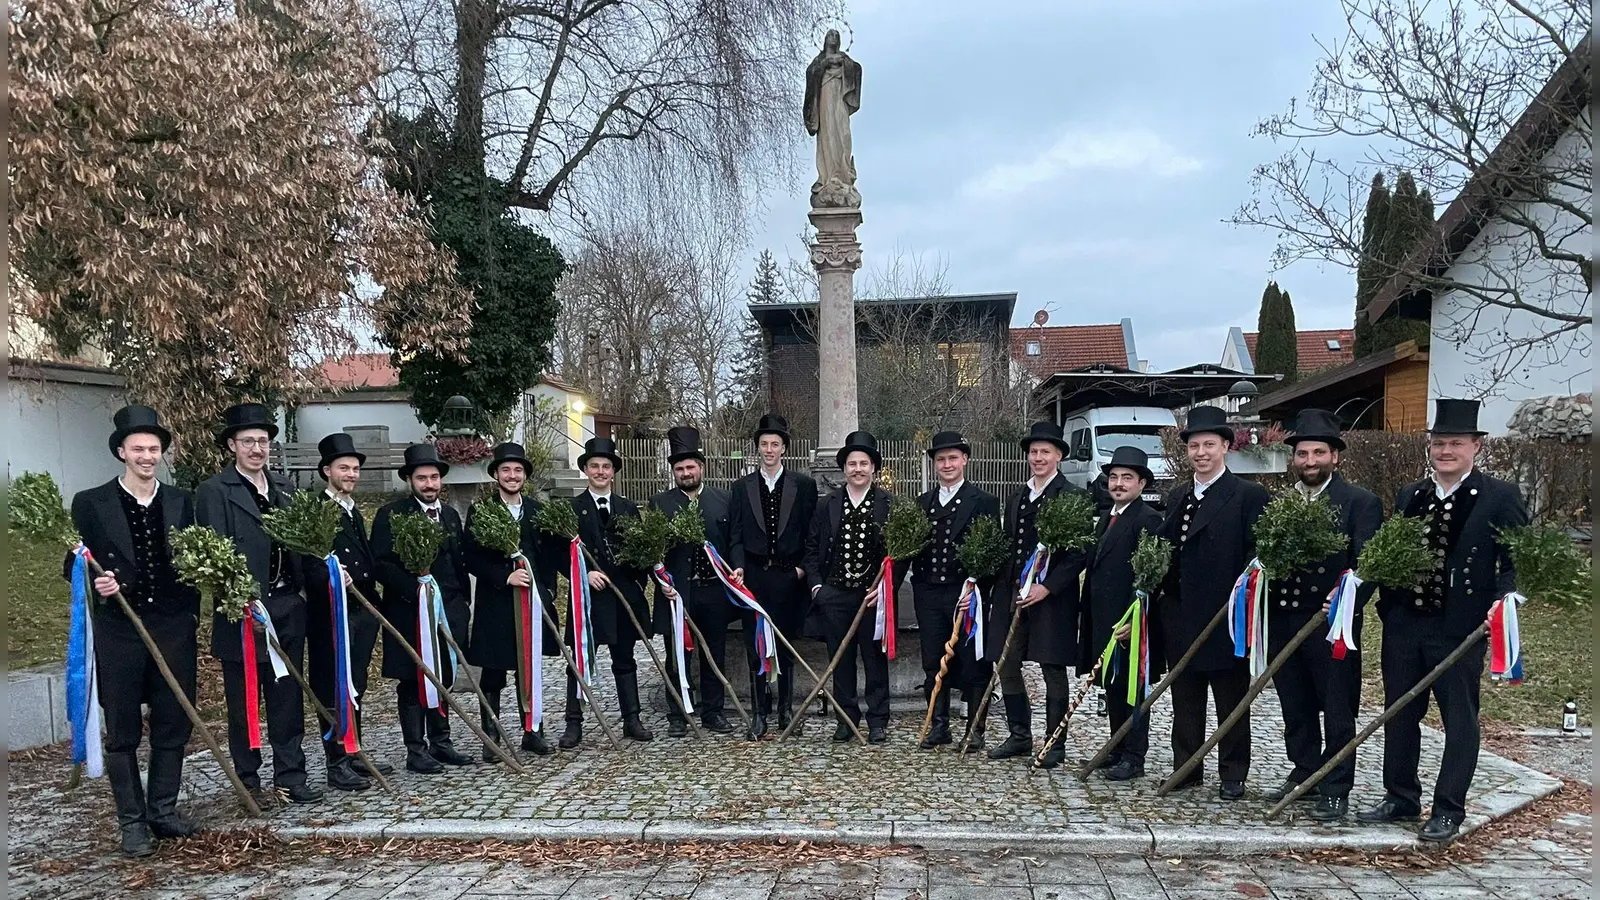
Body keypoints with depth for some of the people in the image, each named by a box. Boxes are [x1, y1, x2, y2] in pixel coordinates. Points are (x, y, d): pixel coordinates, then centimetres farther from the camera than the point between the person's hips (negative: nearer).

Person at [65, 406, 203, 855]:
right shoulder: (90, 503, -1)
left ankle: (164, 809, 24)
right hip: (118, 631, -2)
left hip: (174, 629, 3)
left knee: (173, 727, 9)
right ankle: (131, 821, 16)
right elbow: (73, 567, 1)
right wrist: (95, 582, -19)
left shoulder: (180, 502, 8)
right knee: (123, 732, 6)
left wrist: (191, 617, 3)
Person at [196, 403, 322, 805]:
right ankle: (248, 781, 17)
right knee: (244, 700, 7)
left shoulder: (285, 488, 13)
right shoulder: (214, 491, -5)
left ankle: (291, 775, 16)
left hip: (288, 606, 5)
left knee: (288, 696, 9)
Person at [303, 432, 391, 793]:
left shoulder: (353, 512, 18)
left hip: (362, 610, 9)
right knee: (333, 689, -1)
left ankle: (354, 755, 24)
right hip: (331, 611, -9)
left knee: (356, 686, 15)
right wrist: (330, 577, -36)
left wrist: (373, 598, 16)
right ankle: (337, 764, 6)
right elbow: (307, 561, -20)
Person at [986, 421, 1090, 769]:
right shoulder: (1015, 498, 14)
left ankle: (1055, 744, 14)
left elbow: (1078, 553, -11)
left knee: (1053, 670, 2)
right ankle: (1019, 736, 22)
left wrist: (1047, 587, -17)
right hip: (1012, 594, 6)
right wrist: (1005, 588, 6)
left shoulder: (1073, 497, -5)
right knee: (1007, 666, 8)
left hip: (1052, 597, -6)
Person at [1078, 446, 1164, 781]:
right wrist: (1087, 615, 15)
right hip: (1103, 619, 9)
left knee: (1132, 687, 0)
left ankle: (1134, 758, 8)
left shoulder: (1148, 520, -11)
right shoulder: (1106, 518, 17)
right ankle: (1117, 749, 26)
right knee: (1111, 686, 15)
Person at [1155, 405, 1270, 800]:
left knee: (1232, 701, 7)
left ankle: (1233, 775, 17)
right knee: (1185, 700, 13)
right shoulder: (1178, 499, 15)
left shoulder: (1250, 496, -6)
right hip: (1181, 617, 6)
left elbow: (1259, 552, -13)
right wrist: (1162, 598, 4)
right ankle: (1186, 769, 23)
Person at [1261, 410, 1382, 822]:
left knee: (1337, 710, 4)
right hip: (1282, 619, 5)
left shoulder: (1361, 503, -4)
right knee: (1296, 707, 16)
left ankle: (1336, 789, 14)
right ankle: (1304, 772, 30)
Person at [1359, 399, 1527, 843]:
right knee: (1399, 715, 13)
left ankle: (1448, 810, 17)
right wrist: (1387, 609, -2)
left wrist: (1502, 600, -24)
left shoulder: (1500, 497, -3)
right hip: (1403, 624, 5)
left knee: (1459, 720, 6)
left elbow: (1518, 560, -8)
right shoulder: (1408, 497, 10)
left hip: (1460, 627, -5)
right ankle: (1400, 798, 26)